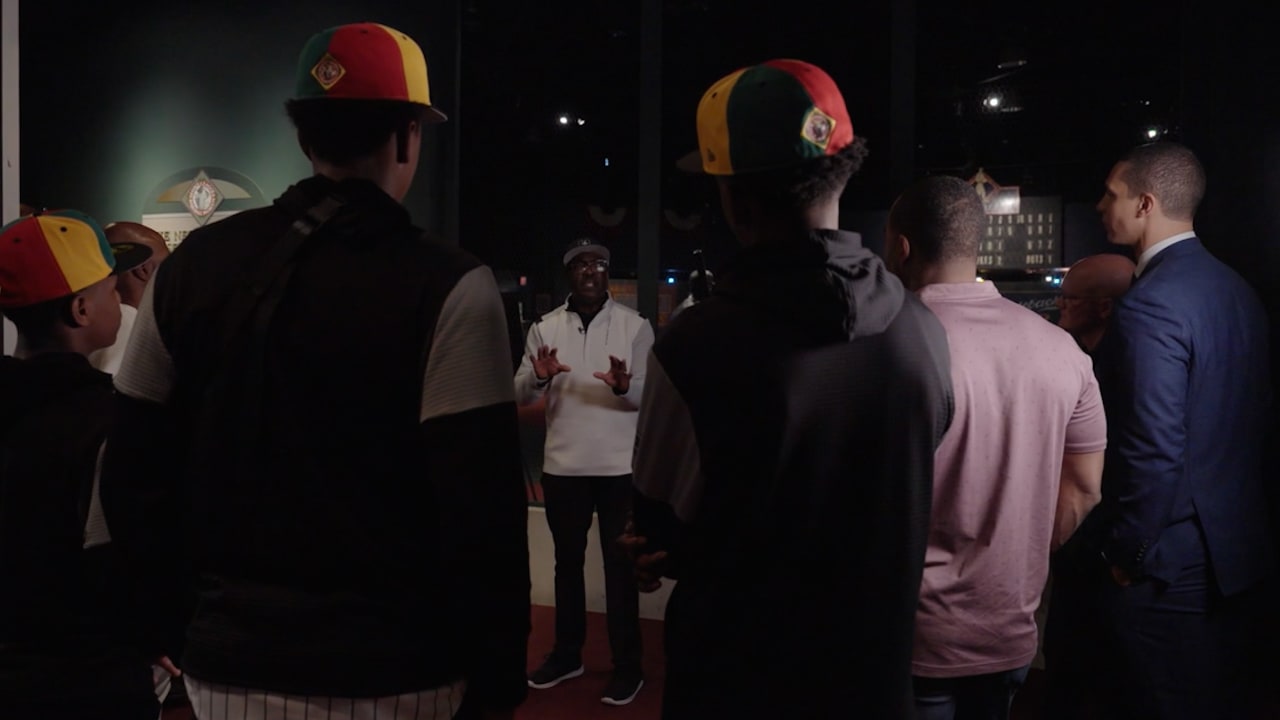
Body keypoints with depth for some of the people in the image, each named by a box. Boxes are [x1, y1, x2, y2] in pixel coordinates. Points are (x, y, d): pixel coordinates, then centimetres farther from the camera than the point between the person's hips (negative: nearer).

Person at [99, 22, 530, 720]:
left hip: (226, 664, 4)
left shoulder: (189, 267, 0)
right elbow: (481, 513, -18)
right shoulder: (447, 288, -15)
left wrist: (172, 626, 15)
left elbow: (134, 473, 5)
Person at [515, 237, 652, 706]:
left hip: (619, 466, -3)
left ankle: (627, 665, 18)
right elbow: (520, 394, -1)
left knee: (620, 565, 6)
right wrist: (539, 376, -23)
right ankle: (567, 653, 32)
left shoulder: (635, 326, -3)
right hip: (563, 465, 3)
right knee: (567, 561, 16)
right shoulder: (545, 328, 4)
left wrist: (625, 386, -29)